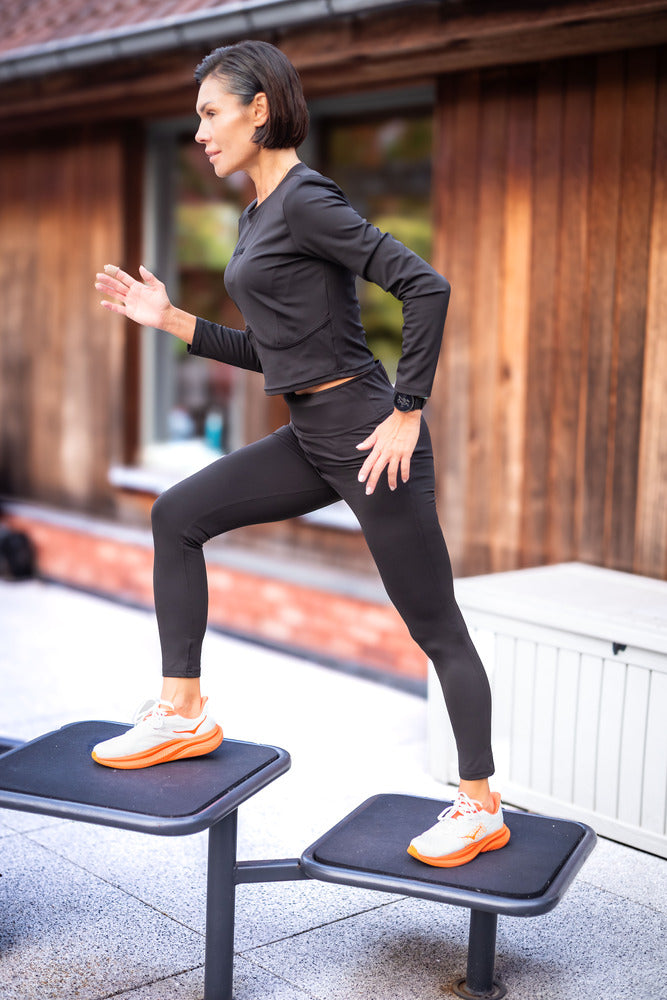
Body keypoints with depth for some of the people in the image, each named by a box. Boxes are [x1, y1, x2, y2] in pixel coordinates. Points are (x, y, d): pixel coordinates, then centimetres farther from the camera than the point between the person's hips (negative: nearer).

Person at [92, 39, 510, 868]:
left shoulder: (306, 200, -14)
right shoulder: (257, 215, 15)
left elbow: (425, 287, -22)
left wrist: (407, 415, -19)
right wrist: (168, 319, 14)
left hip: (366, 435, -10)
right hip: (310, 439, 10)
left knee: (435, 627, 1)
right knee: (176, 516, 8)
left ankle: (479, 807, 15)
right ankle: (182, 713, 15)